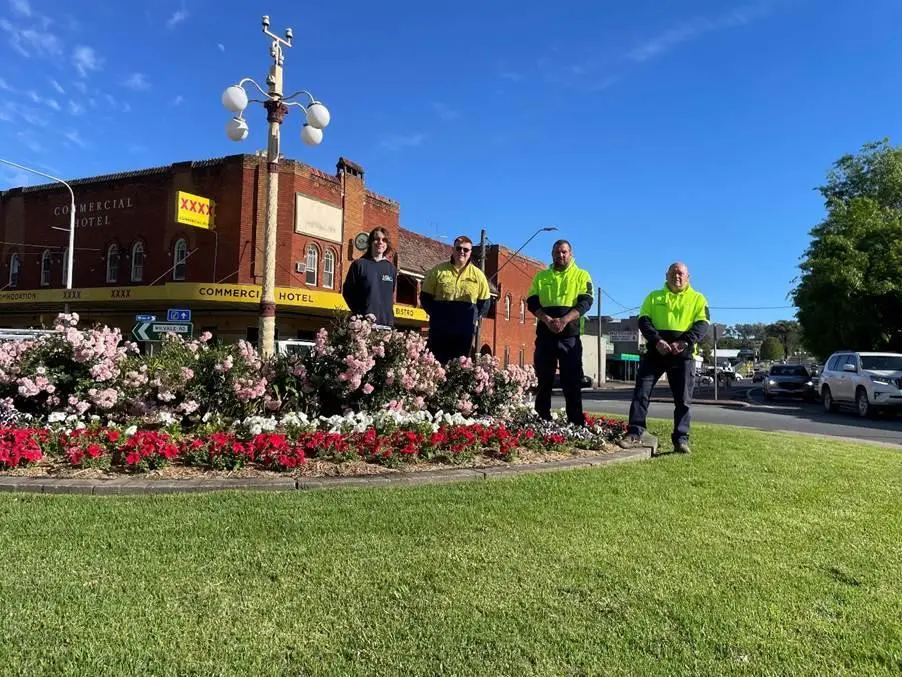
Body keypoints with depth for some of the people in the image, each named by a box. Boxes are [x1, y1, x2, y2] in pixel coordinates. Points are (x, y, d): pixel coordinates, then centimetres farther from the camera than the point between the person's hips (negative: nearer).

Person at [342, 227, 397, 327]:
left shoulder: (391, 268, 16)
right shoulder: (359, 264, 4)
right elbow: (347, 291, 3)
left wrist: (390, 317, 7)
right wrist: (358, 313, -8)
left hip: (385, 322, 4)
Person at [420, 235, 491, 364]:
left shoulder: (478, 275, 6)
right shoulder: (438, 271, 3)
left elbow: (484, 302, 10)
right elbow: (425, 297, 6)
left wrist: (472, 317, 1)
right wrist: (436, 314, -1)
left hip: (465, 332, 1)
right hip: (439, 329, -1)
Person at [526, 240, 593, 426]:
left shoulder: (582, 275, 9)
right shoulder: (541, 276, 15)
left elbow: (585, 302, -5)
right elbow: (532, 302, 3)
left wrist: (564, 320, -21)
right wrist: (547, 320, -17)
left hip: (570, 335, -2)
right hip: (545, 334, 2)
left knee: (572, 381, -3)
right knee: (544, 379, 5)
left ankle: (576, 423, 0)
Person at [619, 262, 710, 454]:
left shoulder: (697, 299, 12)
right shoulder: (654, 297, 16)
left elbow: (702, 324, -1)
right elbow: (643, 320, 3)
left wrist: (685, 342, -19)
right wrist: (657, 340, -16)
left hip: (684, 354, 0)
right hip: (655, 351, 1)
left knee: (683, 399, 0)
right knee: (641, 391, -6)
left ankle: (681, 439, 7)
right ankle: (635, 433, -3)